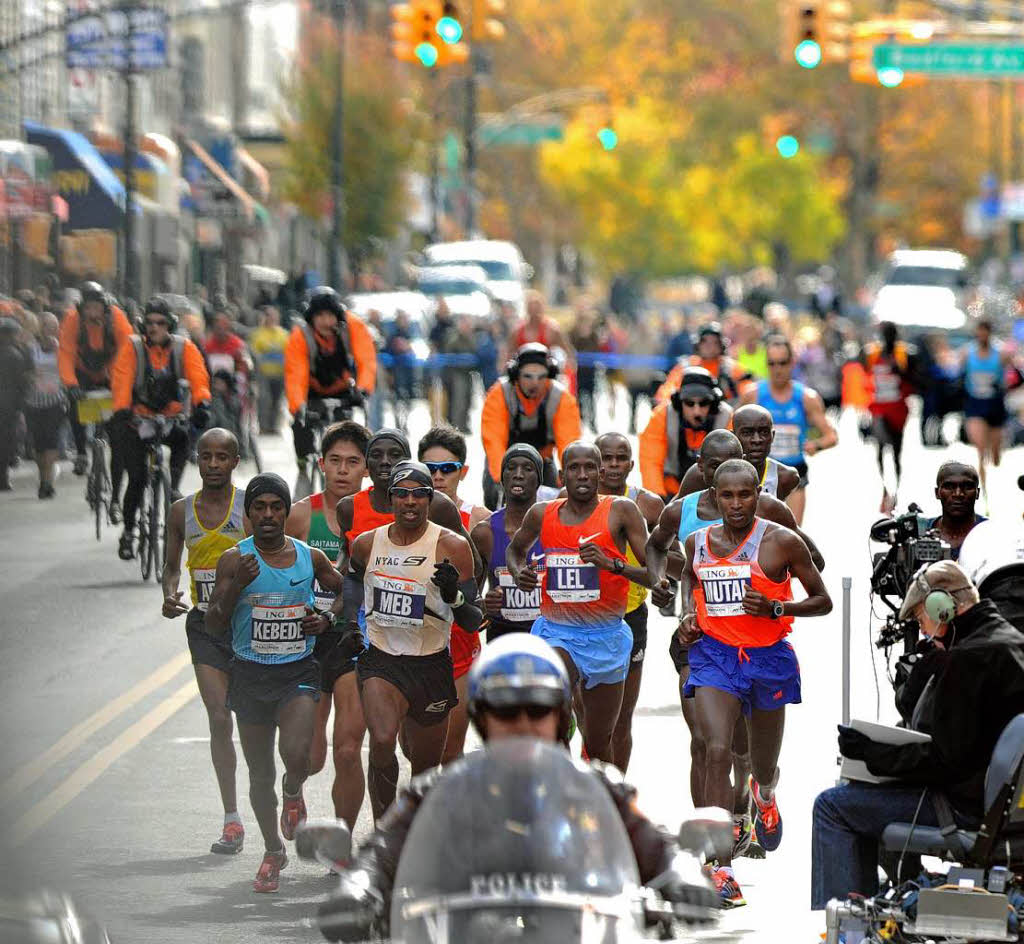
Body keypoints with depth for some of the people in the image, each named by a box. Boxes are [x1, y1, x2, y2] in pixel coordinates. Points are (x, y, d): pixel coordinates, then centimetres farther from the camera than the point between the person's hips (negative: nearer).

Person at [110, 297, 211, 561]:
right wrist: (122, 410, -35)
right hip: (138, 418, -2)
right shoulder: (132, 347, -6)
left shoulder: (184, 348, -2)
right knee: (137, 476, -9)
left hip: (170, 416, 2)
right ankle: (128, 531, 5)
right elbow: (121, 380, -18)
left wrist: (202, 403, -35)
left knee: (183, 438, -32)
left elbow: (198, 377, -15)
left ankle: (172, 487, -21)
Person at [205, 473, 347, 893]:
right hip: (250, 672, 1)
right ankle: (273, 851, 28)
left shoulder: (311, 557, 1)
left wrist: (327, 620, -3)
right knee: (260, 774, 8)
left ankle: (293, 793, 14)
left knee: (296, 756, -23)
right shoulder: (235, 559, -4)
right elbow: (214, 625, -7)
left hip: (298, 671, 0)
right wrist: (237, 585, -22)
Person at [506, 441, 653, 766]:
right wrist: (519, 574, 3)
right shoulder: (542, 514, 2)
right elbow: (516, 549, 25)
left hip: (606, 638, 0)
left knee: (598, 741, 15)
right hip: (556, 632, 0)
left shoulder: (622, 511, -5)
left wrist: (612, 563, -24)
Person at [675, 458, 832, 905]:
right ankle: (722, 869, -24)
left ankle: (765, 794, 57)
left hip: (767, 656, -1)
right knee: (717, 751, -20)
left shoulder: (781, 541, -8)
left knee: (763, 764, 15)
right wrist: (688, 612, 7)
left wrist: (776, 608, -18)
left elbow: (823, 601, -2)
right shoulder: (697, 542, 3)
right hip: (713, 653, 1)